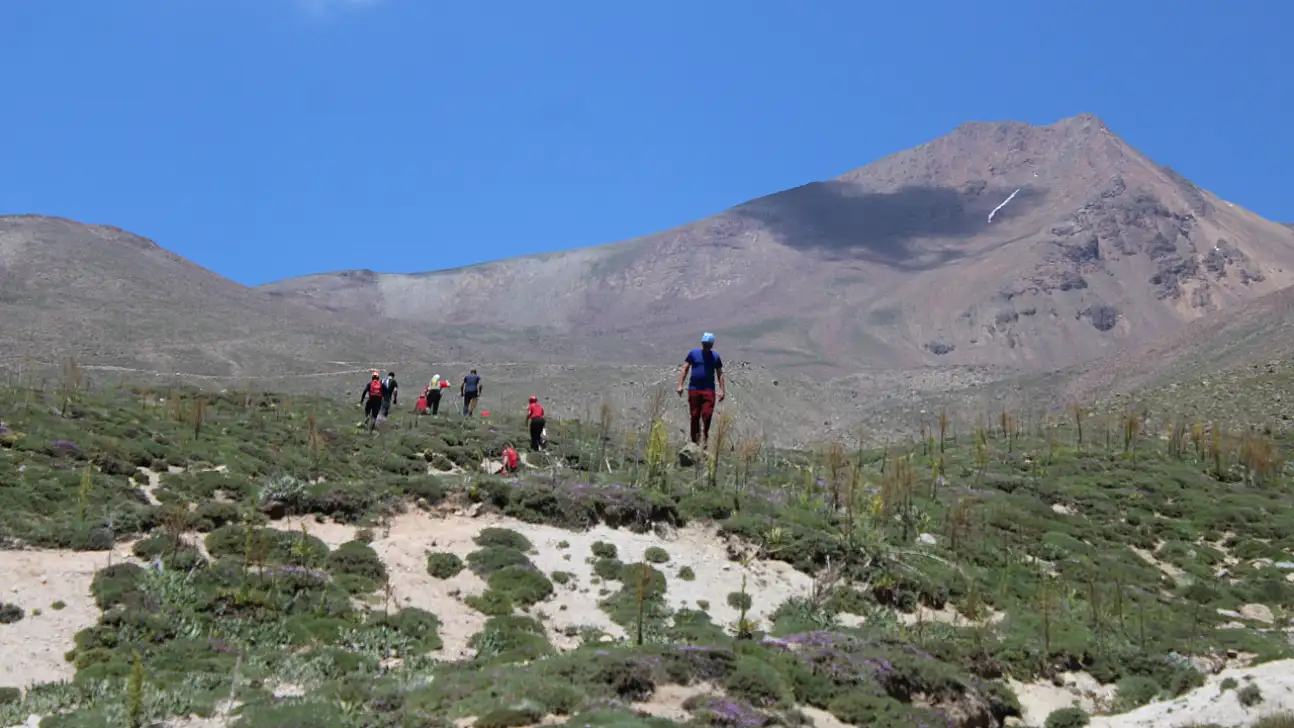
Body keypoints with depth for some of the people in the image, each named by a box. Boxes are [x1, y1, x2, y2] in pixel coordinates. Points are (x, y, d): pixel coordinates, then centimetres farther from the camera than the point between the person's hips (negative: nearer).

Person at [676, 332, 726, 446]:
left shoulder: (715, 356, 9)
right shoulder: (693, 353, 6)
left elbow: (720, 374, 11)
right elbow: (685, 369, 7)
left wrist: (721, 390, 3)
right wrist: (680, 385, -2)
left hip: (709, 389, 0)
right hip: (694, 389, 0)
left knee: (707, 414, -13)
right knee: (695, 416, 4)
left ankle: (705, 436, 1)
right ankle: (695, 439, 13)